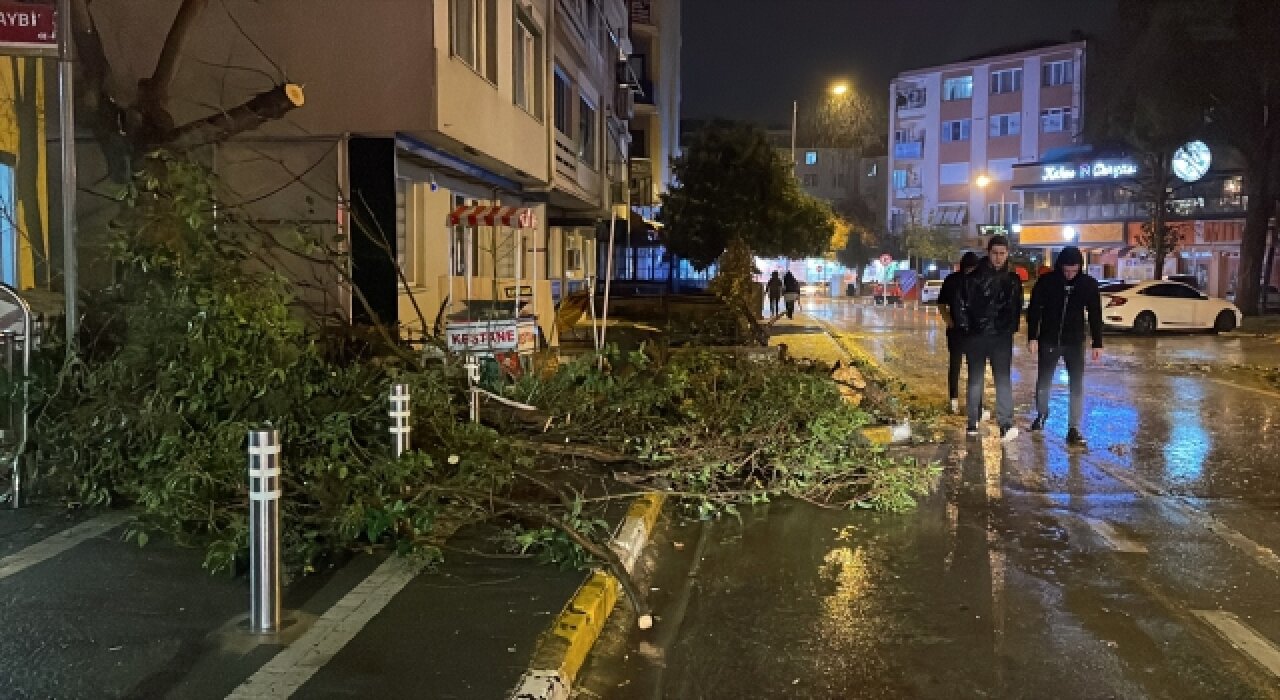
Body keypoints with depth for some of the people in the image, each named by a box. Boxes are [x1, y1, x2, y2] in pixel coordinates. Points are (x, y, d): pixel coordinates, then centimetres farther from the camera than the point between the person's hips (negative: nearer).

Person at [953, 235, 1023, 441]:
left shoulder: (1013, 280, 6)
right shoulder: (973, 277, -2)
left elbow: (1016, 308, 13)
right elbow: (960, 304, -1)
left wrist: (1011, 328, 2)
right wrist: (965, 327, -5)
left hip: (1002, 337, 1)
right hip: (975, 337, -1)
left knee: (1003, 379, -6)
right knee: (975, 380, 8)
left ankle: (1006, 424, -10)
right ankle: (973, 423, 15)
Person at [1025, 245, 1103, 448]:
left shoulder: (1089, 284, -5)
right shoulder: (1046, 281, -9)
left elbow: (1095, 315, 2)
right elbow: (1033, 310, -3)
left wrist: (1097, 344, 1)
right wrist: (1032, 337, -8)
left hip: (1075, 343, 0)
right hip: (1048, 341, 0)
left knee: (1077, 386, -4)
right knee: (1043, 382, 12)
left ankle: (1074, 429, 1)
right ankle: (1041, 414, 37)